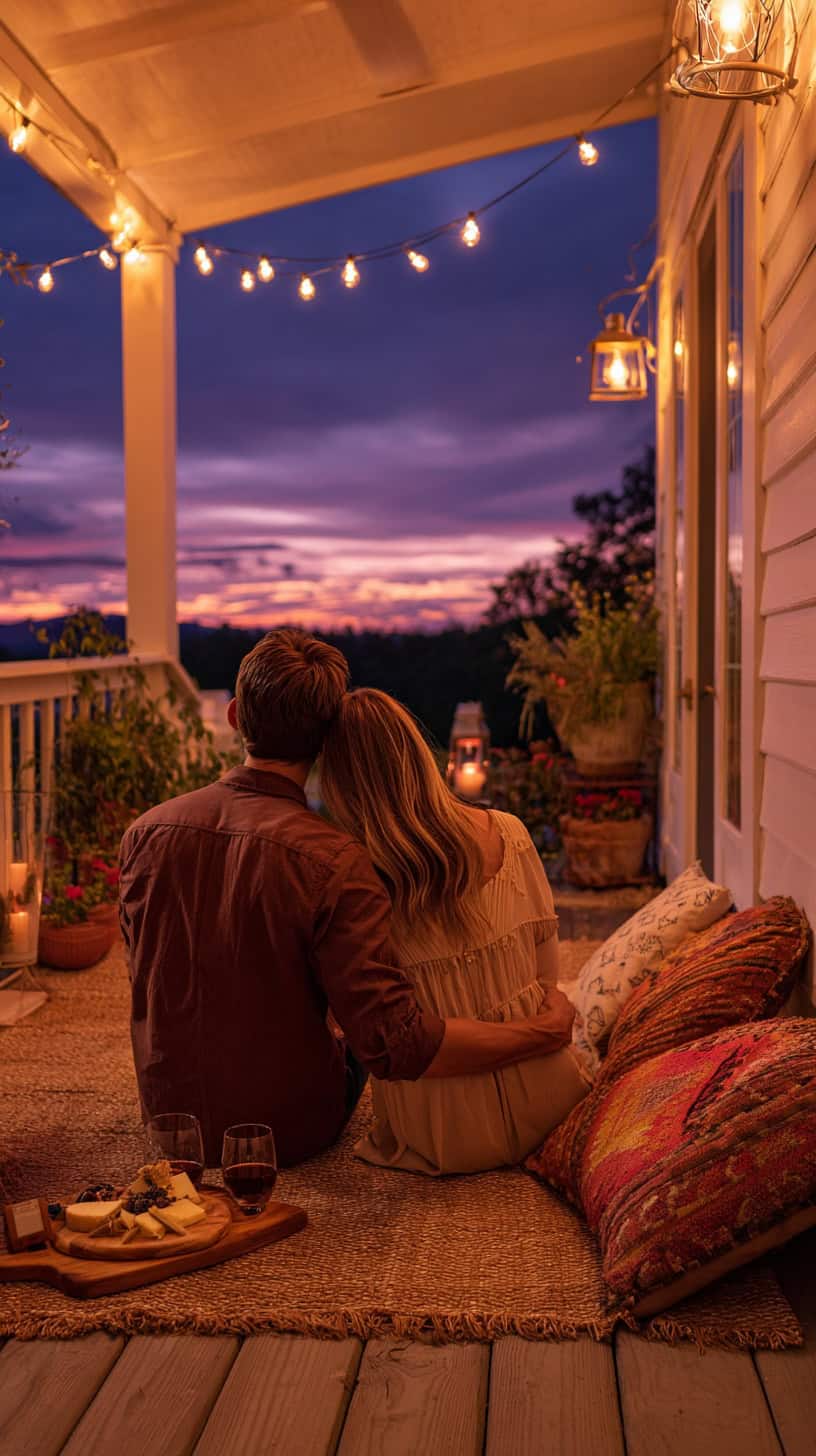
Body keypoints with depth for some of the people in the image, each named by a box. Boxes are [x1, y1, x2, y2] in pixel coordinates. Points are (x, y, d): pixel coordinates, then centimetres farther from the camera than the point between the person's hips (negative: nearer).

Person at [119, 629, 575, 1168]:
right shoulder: (333, 861, -29)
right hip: (290, 1133, -3)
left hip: (170, 1120, 4)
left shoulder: (145, 832, -13)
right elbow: (400, 1047, -30)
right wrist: (547, 1029, -20)